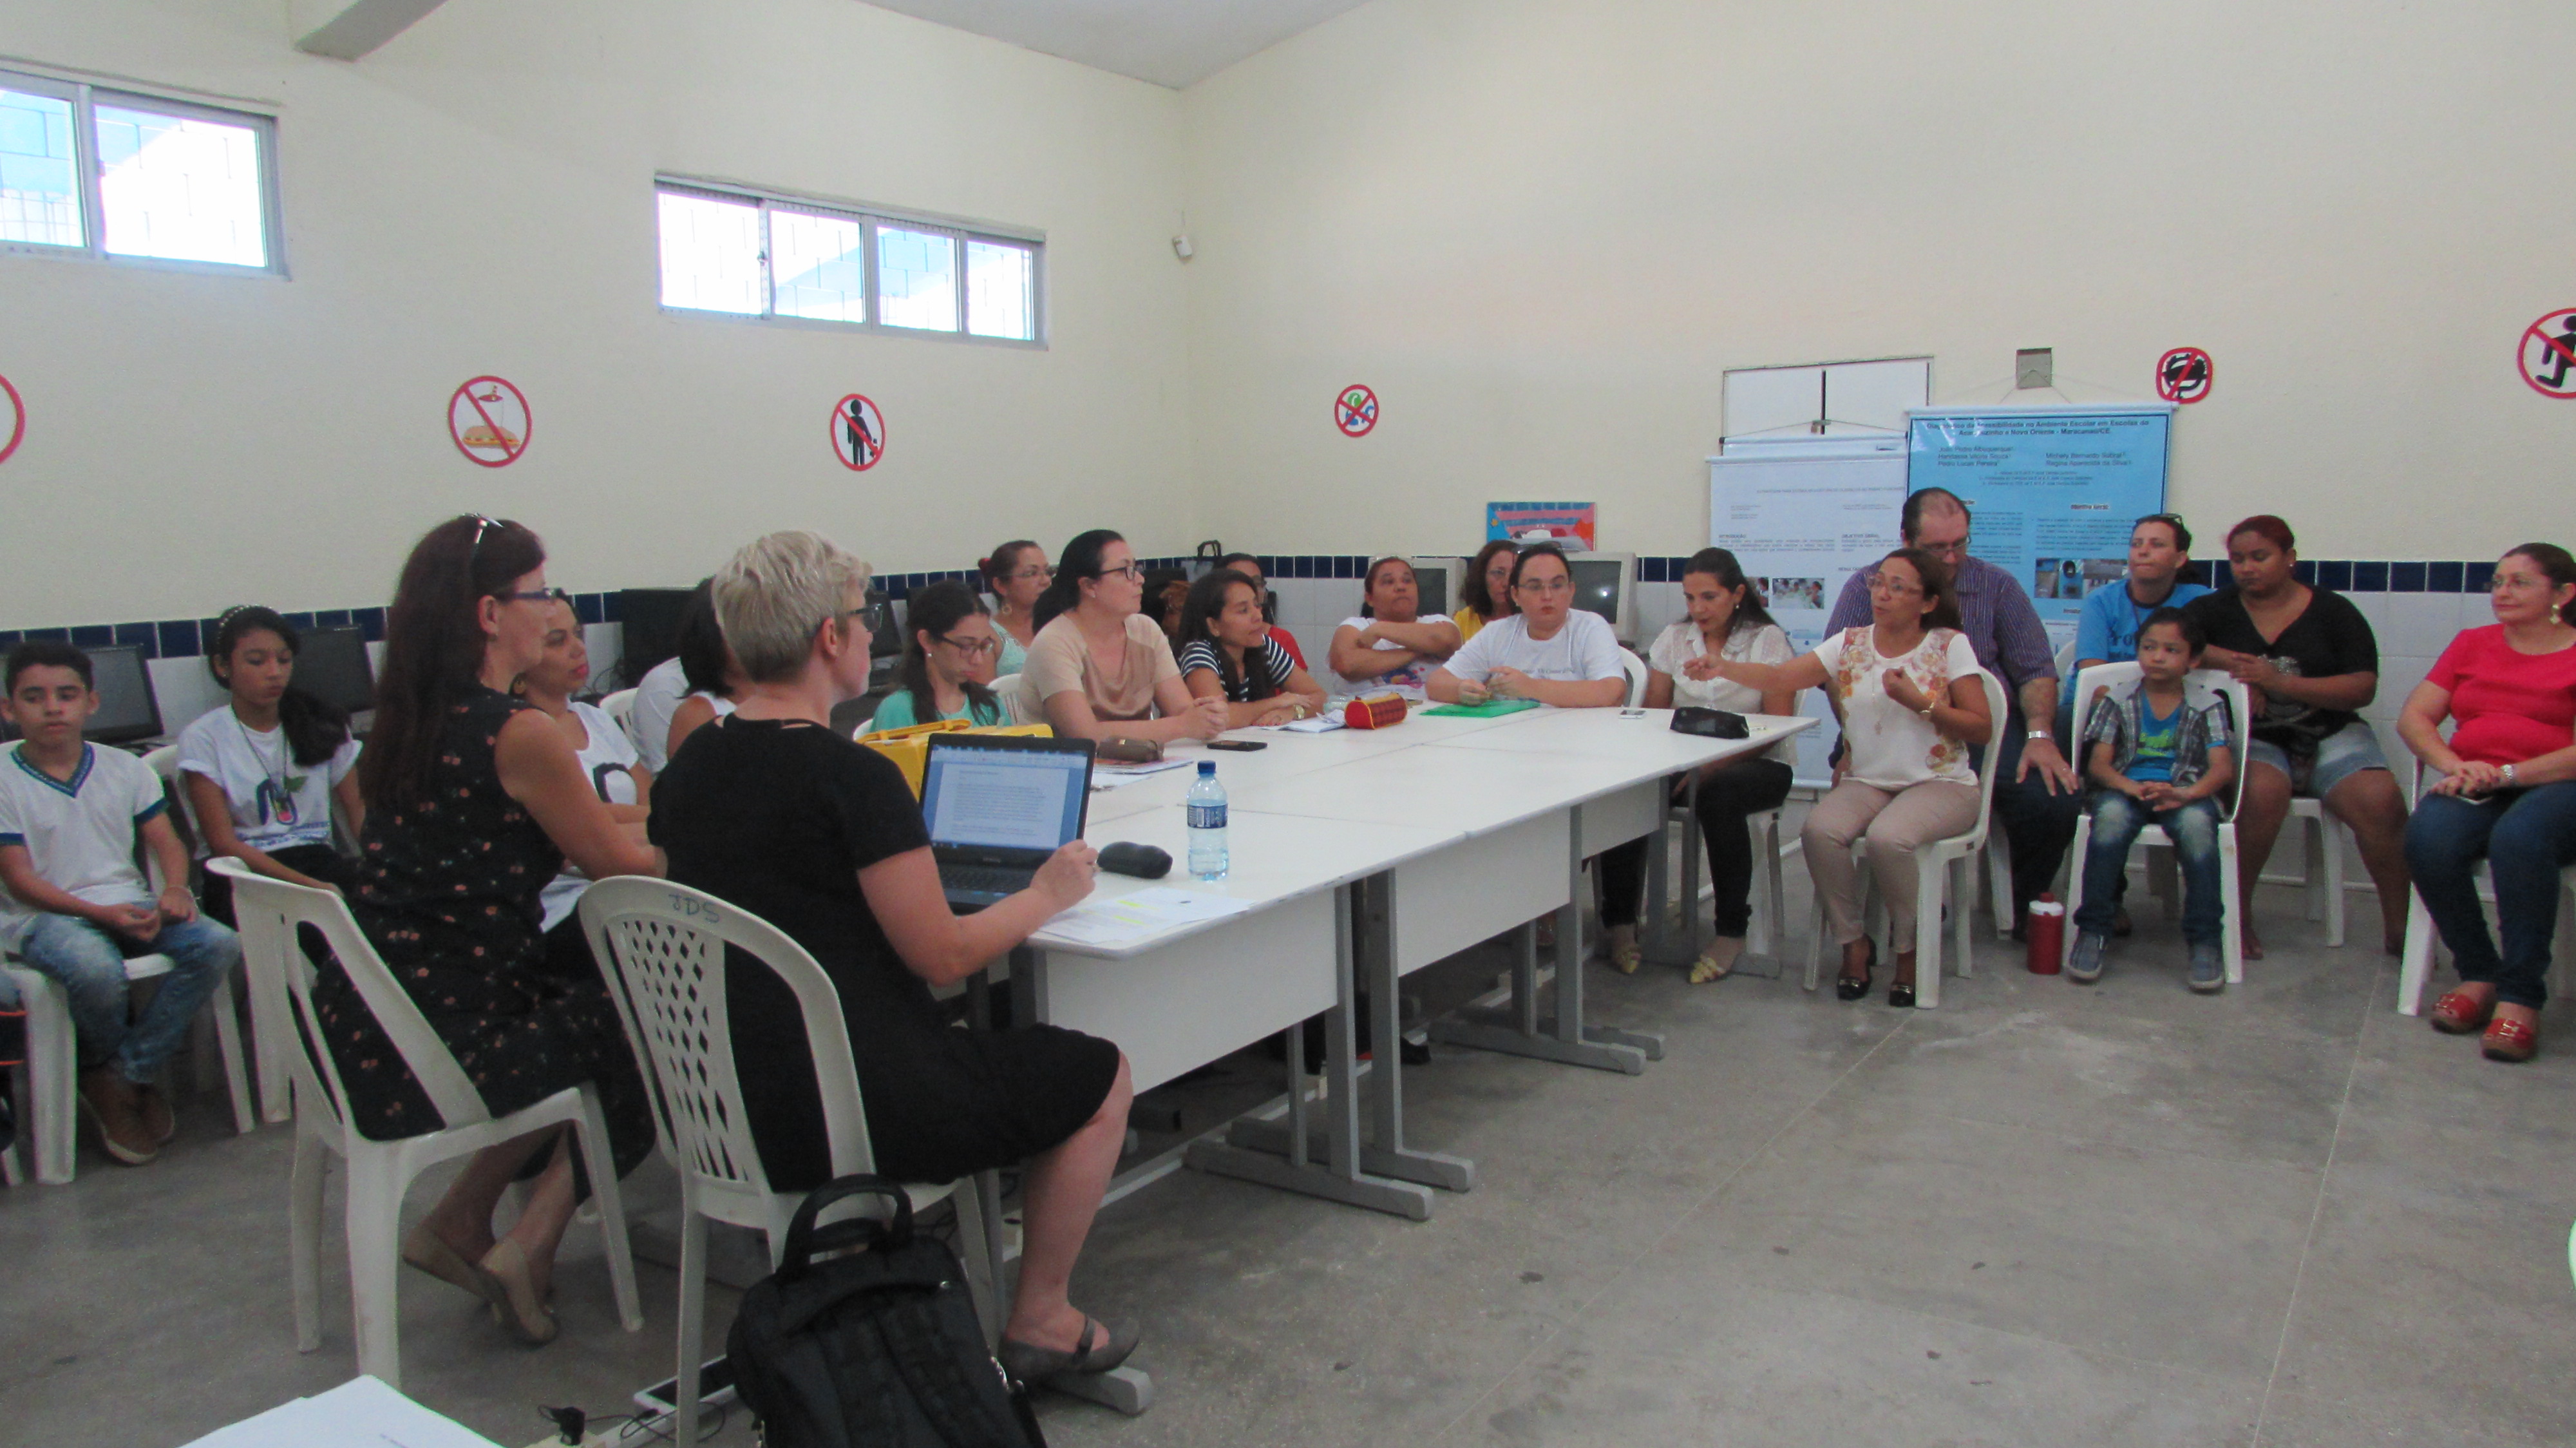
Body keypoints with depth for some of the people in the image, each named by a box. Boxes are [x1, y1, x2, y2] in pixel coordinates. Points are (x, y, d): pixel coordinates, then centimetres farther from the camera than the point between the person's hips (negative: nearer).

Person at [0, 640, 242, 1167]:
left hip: (128, 904, 4)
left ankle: (127, 1071, -8)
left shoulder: (125, 769, 10)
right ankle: (102, 1068, -2)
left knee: (218, 945, -21)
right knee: (96, 970, -37)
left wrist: (174, 890, -14)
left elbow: (166, 841, 9)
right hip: (45, 916, -4)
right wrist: (101, 913, -20)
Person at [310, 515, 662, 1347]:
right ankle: (528, 1249, 13)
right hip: (438, 1049, -8)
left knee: (587, 1000, 22)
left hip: (357, 1029, 8)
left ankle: (464, 1223, 24)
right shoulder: (516, 733, -18)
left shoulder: (406, 723, 9)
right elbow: (621, 868, -8)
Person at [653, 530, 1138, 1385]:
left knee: (973, 1045, 31)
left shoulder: (691, 768, 5)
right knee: (1100, 1075, 9)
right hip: (845, 1112, -8)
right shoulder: (853, 776, -20)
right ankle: (1039, 1324, 19)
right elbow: (942, 956, -16)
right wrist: (1048, 892, 0)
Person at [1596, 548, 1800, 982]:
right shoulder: (1674, 639, 11)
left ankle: (1732, 931, -19)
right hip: (1688, 762, 3)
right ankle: (1620, 921, -14)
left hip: (1757, 763, -3)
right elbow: (1653, 714, 8)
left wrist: (1712, 767, -24)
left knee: (1719, 796, -38)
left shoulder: (1768, 640, -2)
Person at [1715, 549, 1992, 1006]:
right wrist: (1725, 667, -24)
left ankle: (1910, 952, -6)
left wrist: (1921, 703, -16)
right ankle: (1854, 943, -6)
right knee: (1820, 830, -28)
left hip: (1939, 785, -3)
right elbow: (1779, 677, -6)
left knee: (1887, 837, -33)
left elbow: (1982, 729, -3)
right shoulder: (1850, 644, 7)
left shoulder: (1950, 646, 0)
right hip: (1865, 782, 3)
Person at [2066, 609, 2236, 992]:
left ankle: (2204, 939, -25)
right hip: (2126, 788, 0)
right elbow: (2098, 762, 2)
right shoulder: (2118, 700, 12)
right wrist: (2131, 787, -20)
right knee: (2111, 815, -36)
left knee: (2197, 821, -36)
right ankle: (2093, 931, -28)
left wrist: (2186, 793, -25)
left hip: (2183, 792, 0)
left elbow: (2223, 767, -4)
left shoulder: (2207, 705, 10)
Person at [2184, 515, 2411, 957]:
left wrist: (2281, 682, -17)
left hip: (2329, 735, 1)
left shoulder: (2333, 611, 6)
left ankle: (2399, 925, -11)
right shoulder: (2217, 609, 8)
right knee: (2263, 793, -34)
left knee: (2381, 803, -26)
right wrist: (2232, 662, -14)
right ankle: (2238, 916, -21)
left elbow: (2364, 688, -3)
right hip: (2253, 738, -1)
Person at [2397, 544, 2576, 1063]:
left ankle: (2520, 997, -28)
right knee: (2428, 836, -31)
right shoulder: (2472, 644, 21)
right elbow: (2413, 716, 11)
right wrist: (2454, 766, -7)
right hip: (2475, 790, 3)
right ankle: (2478, 975, -13)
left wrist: (2505, 774, -17)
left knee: (2519, 835, -38)